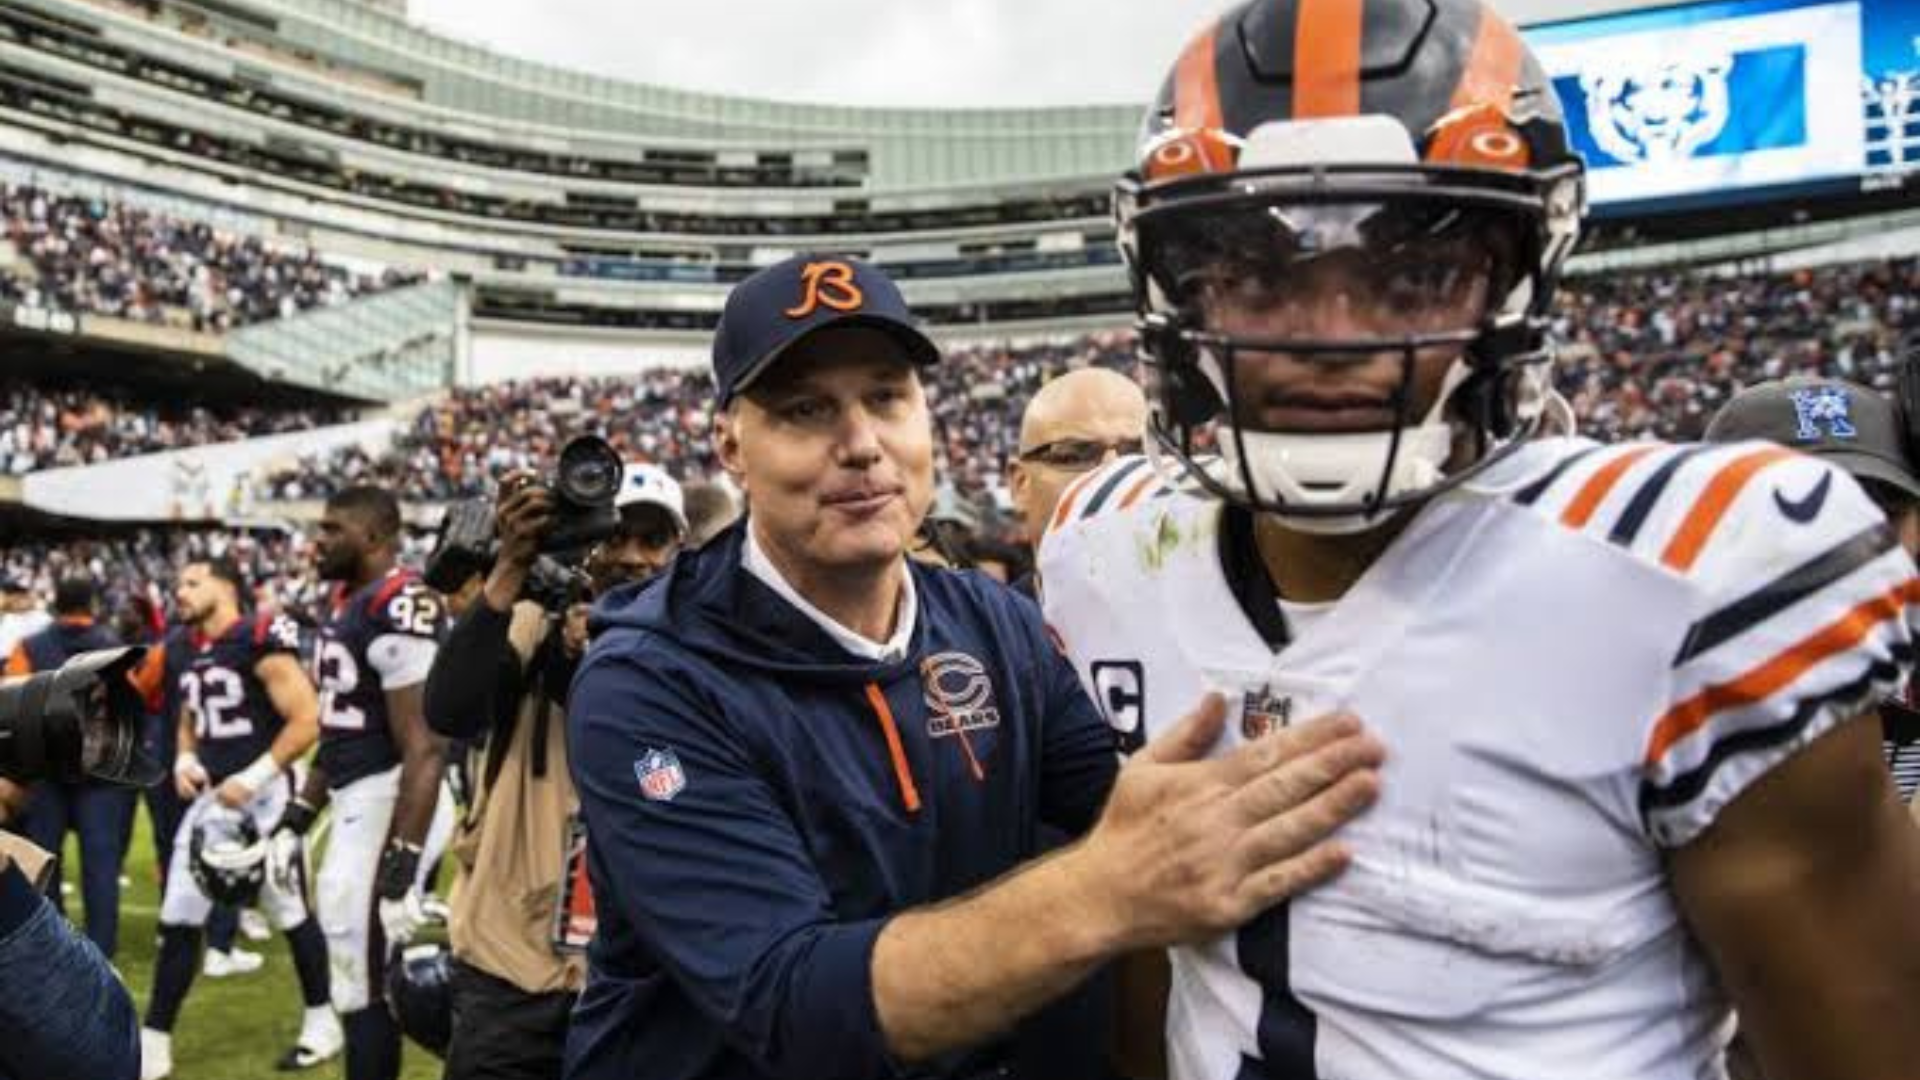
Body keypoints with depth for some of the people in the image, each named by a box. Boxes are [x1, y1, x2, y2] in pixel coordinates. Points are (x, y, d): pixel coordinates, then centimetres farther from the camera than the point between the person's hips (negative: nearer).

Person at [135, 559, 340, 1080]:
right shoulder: (188, 652, 11)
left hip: (263, 796, -7)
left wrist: (253, 777, -18)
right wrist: (184, 760, 4)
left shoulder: (260, 642, -14)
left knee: (292, 914, 5)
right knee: (178, 922, 7)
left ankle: (321, 1023, 21)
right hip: (211, 796, 7)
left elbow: (307, 720, -18)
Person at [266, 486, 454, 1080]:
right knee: (362, 975, 19)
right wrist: (294, 820, 21)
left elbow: (424, 751, -23)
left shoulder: (400, 611, -19)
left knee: (365, 988, 0)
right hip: (356, 803, 10)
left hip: (389, 803, -10)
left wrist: (400, 869, -24)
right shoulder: (347, 603, 13)